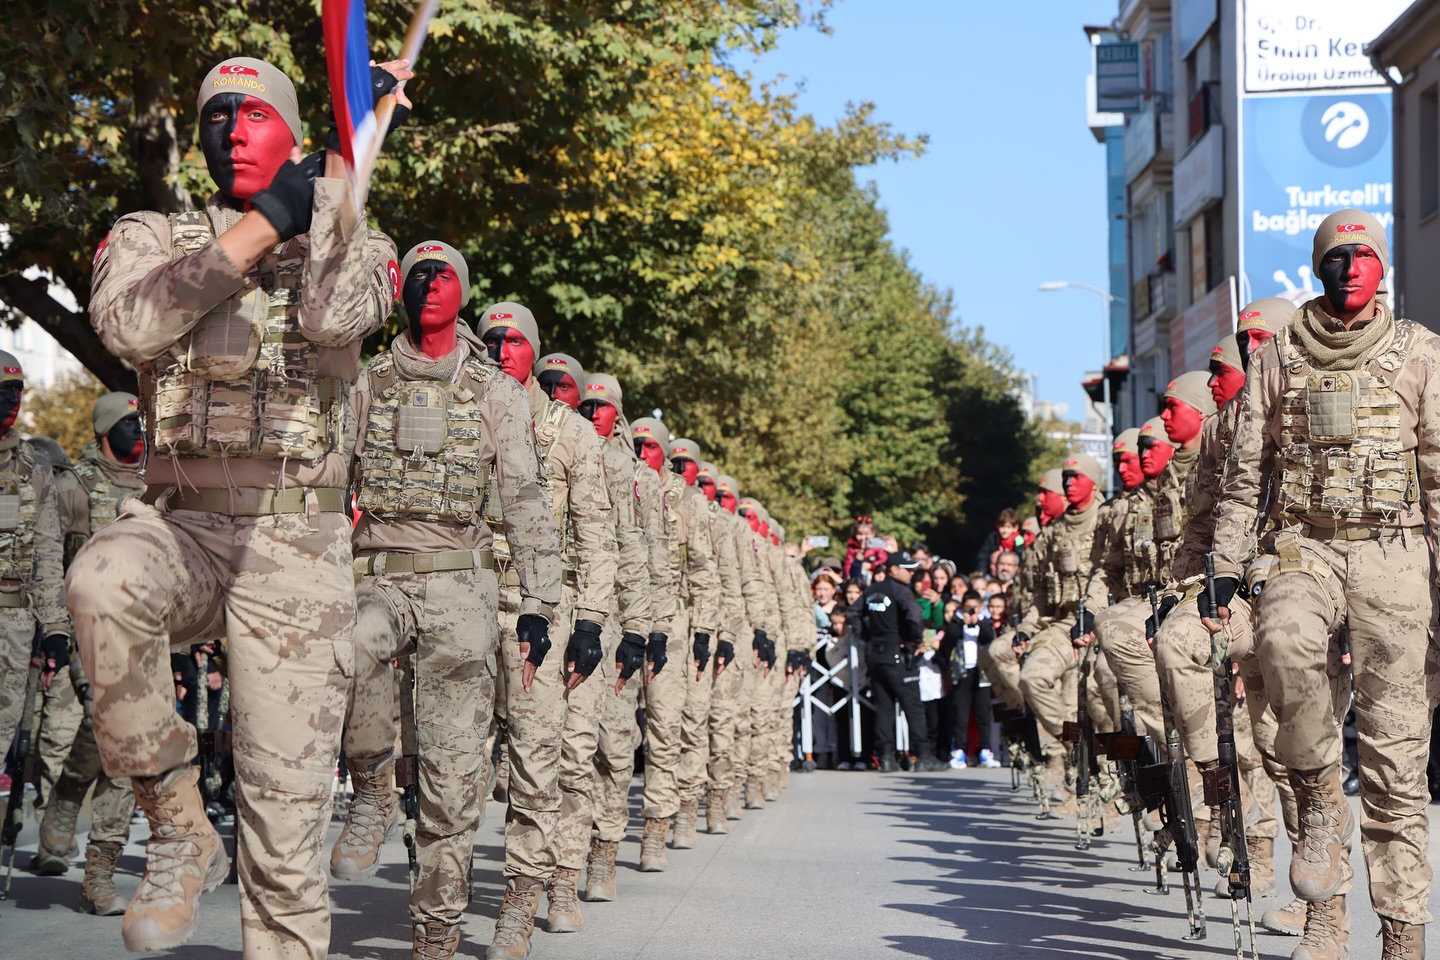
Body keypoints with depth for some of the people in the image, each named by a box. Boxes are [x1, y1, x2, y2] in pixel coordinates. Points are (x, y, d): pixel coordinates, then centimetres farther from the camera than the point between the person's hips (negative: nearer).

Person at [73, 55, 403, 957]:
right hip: (182, 524, 1)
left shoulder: (354, 245, 12)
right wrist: (261, 225, -9)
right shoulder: (152, 237, 14)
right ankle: (180, 829, -19)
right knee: (105, 580, -36)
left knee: (287, 813, -7)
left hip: (299, 545, -1)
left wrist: (339, 174, -7)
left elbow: (334, 314, -13)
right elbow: (130, 323, -9)